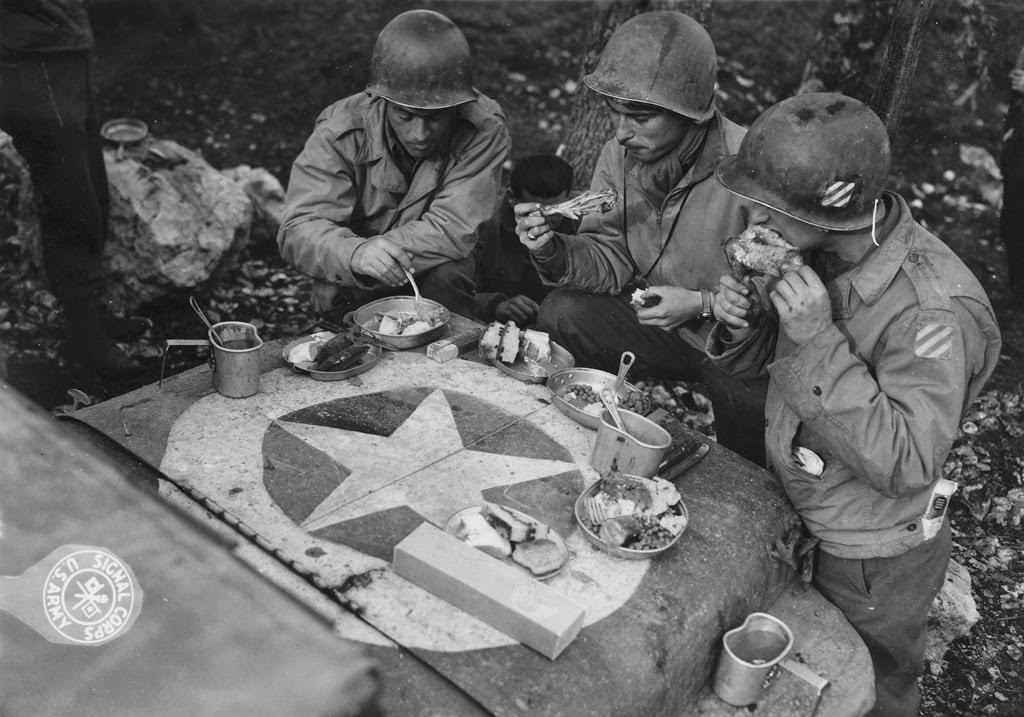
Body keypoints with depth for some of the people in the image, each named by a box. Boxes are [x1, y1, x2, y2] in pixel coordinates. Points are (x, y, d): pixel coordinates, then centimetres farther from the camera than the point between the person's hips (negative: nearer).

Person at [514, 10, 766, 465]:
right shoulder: (619, 156, -5)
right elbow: (611, 261, -2)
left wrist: (703, 305, -25)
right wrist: (555, 252, -21)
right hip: (659, 322, 5)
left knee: (746, 405, -34)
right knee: (560, 314, -15)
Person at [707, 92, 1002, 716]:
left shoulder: (933, 313, -33)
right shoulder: (818, 251, -12)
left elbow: (905, 469, -32)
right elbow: (761, 359, 2)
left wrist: (821, 341, -38)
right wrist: (741, 322, -22)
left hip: (874, 565, -6)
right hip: (799, 523, 6)